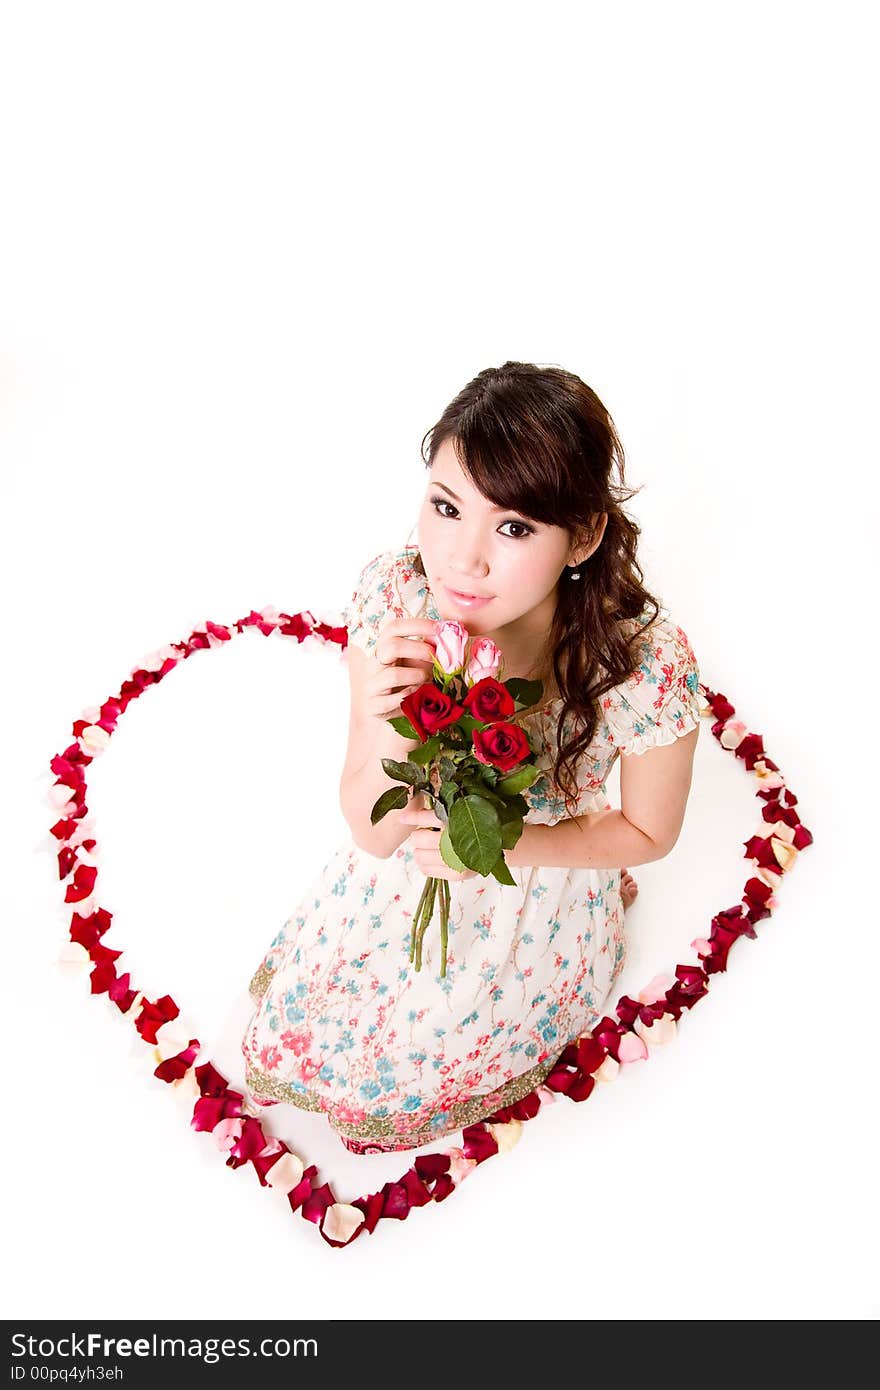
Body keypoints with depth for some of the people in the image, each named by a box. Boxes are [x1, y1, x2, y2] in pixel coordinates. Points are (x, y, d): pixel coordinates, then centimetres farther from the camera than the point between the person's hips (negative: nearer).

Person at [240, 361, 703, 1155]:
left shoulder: (647, 664, -35)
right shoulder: (394, 596, -29)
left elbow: (649, 833, -13)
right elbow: (371, 832, -21)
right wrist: (392, 733, -42)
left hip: (537, 884, -2)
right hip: (409, 868, 3)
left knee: (380, 1064, 17)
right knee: (299, 1031, 17)